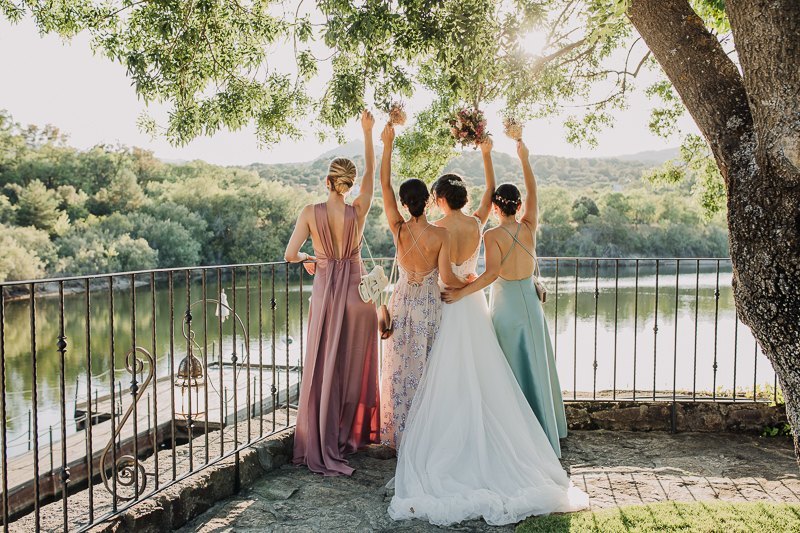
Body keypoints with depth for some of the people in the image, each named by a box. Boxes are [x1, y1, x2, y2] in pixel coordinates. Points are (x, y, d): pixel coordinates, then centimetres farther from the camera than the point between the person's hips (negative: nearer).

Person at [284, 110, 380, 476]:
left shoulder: (310, 212, -8)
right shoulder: (358, 211, -6)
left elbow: (290, 255, -8)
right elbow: (371, 172, 7)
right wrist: (367, 133, 11)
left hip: (326, 291, -1)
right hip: (358, 291, 1)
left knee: (324, 369, 7)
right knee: (356, 366, 14)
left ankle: (324, 448, 12)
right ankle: (351, 436, 27)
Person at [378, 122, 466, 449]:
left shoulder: (399, 229, -10)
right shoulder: (441, 235, -13)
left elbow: (384, 184, -6)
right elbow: (446, 276, -15)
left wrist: (387, 145, -5)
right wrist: (466, 285, 6)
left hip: (402, 299, 1)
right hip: (429, 302, -1)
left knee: (400, 365, 10)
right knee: (426, 366, 10)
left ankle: (399, 433, 17)